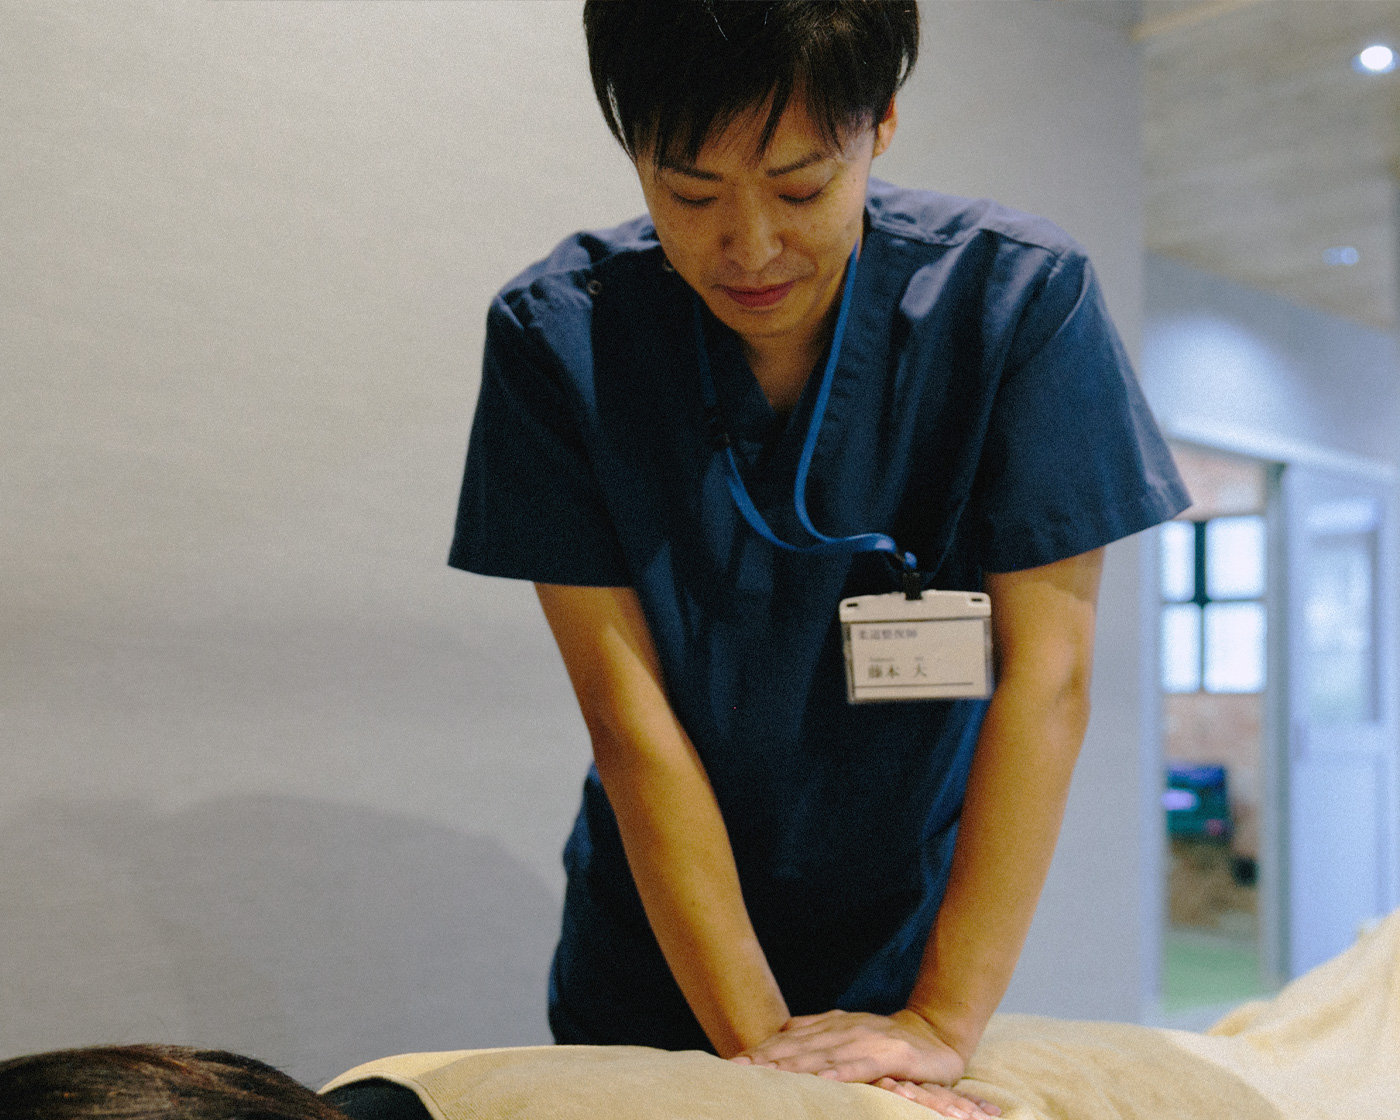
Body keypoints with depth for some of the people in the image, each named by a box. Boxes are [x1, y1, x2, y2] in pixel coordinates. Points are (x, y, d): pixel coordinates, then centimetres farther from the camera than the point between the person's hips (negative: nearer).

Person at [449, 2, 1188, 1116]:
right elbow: (629, 712, -17)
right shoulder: (556, 336, -16)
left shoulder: (1019, 298, -17)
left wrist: (941, 1023, -22)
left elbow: (1047, 673, -18)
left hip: (913, 955, 0)